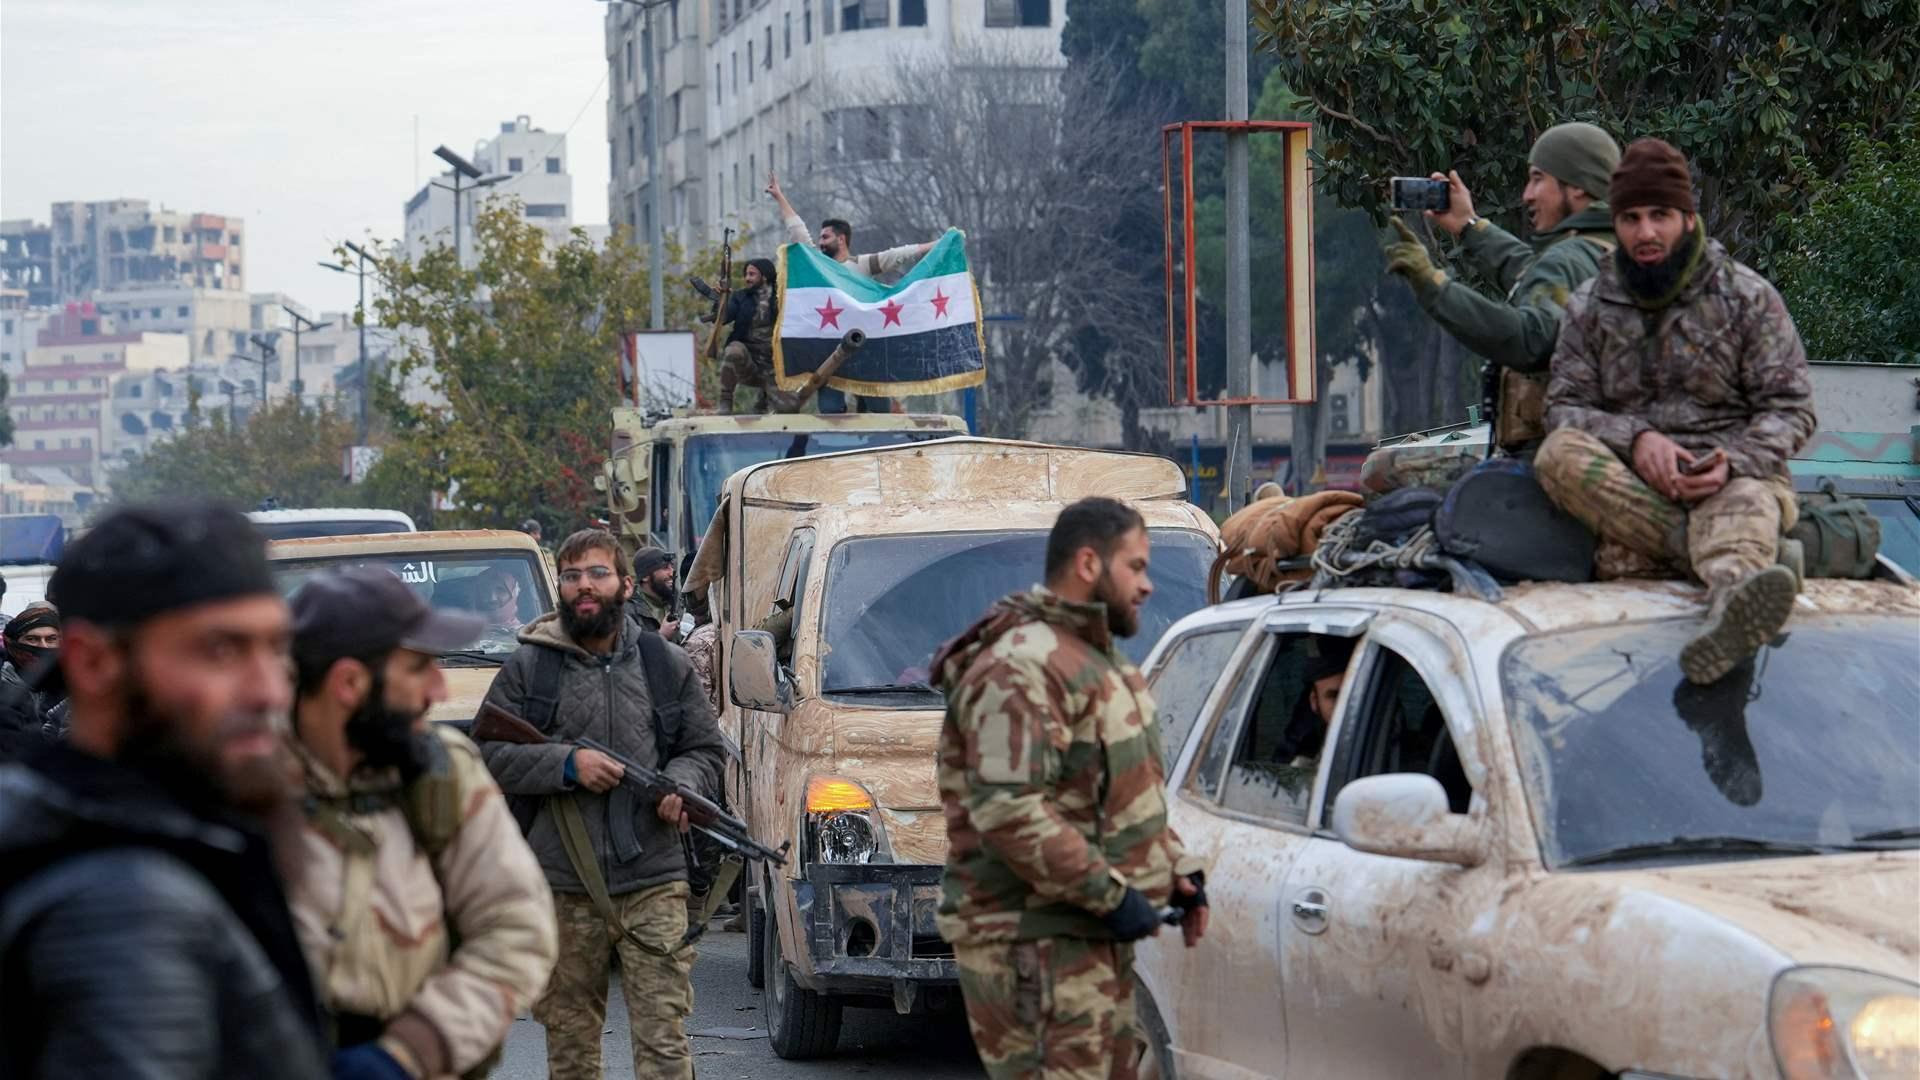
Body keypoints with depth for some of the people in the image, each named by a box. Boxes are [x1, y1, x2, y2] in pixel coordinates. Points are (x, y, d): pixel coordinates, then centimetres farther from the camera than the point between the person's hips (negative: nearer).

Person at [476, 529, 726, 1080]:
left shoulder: (666, 666, 10)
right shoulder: (528, 668, 5)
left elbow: (707, 750, 17)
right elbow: (485, 755, 0)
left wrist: (682, 785, -6)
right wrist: (566, 763, -12)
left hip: (653, 884, 0)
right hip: (562, 886, 0)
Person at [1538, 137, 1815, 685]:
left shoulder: (1748, 298, 9)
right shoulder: (1590, 307, 15)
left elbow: (1790, 409, 4)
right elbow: (1565, 406, 6)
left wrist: (1734, 461, -19)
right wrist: (1635, 439, -16)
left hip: (1734, 474, -2)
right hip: (1628, 484, 2)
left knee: (1746, 503, -40)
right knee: (1560, 454, -30)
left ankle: (1732, 606, -78)